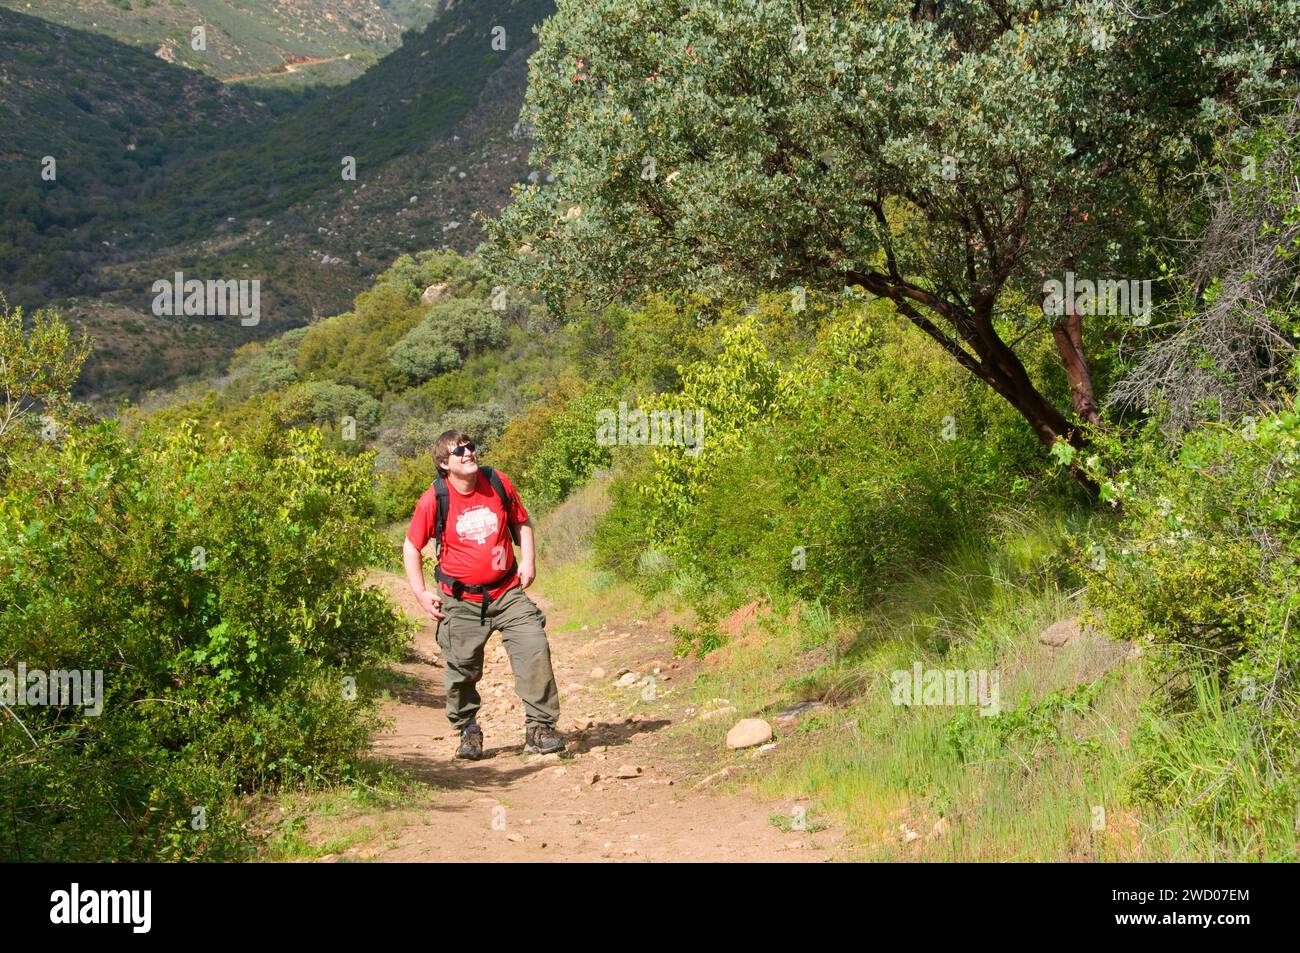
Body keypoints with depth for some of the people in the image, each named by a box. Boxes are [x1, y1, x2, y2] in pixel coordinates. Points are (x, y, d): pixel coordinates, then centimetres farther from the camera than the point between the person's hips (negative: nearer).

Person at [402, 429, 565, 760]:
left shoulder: (498, 483, -2)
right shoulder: (434, 500, -9)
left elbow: (520, 522, 14)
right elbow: (411, 547, 2)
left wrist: (528, 560, 1)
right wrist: (421, 592, -5)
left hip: (508, 592, 2)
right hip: (461, 602, -2)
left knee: (535, 651, -10)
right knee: (461, 669, 3)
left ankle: (540, 727, 0)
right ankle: (468, 732, 27)